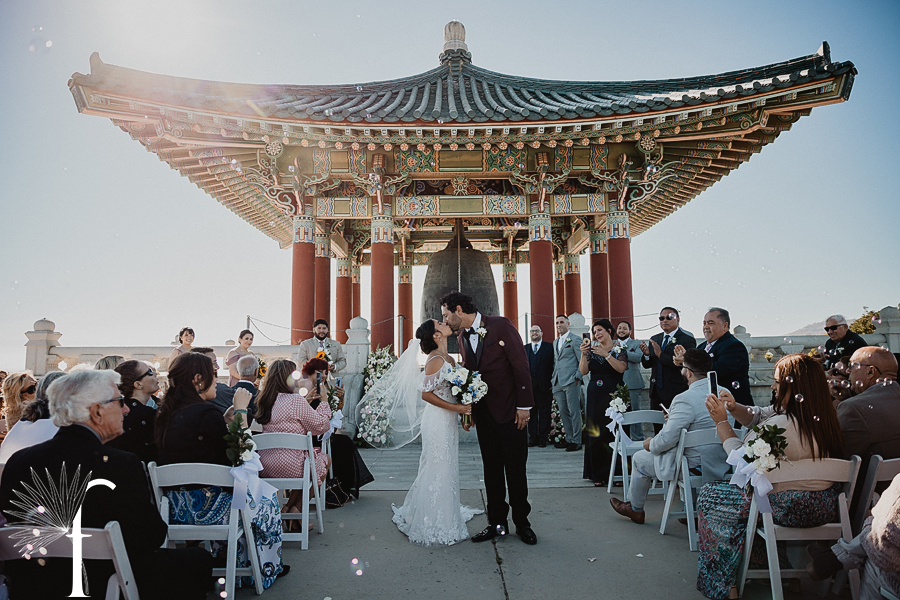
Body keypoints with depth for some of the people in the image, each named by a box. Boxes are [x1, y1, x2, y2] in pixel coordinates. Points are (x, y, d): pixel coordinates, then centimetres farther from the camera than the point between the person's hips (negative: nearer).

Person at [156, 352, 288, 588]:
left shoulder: (166, 413, 4)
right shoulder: (206, 413, -22)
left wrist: (232, 413, 10)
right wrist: (240, 409, -8)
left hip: (174, 506, 8)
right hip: (204, 507, -8)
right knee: (267, 500, 14)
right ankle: (263, 570, 29)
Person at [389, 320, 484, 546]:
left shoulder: (448, 358, 10)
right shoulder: (436, 359, -17)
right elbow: (426, 393, -20)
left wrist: (464, 409, 7)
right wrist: (456, 407, -19)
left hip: (448, 420, 9)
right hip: (438, 420, -9)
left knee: (446, 469, 18)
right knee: (437, 470, 1)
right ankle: (434, 527, 14)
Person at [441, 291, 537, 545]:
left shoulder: (501, 326, -11)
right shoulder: (462, 338, 9)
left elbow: (521, 365, -12)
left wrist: (524, 405, -14)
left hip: (509, 410, -5)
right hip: (483, 414, 6)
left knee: (515, 469, 5)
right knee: (491, 469, 11)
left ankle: (522, 522, 21)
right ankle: (496, 522, 23)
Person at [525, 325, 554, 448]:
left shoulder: (549, 347, 4)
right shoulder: (524, 349, 14)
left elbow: (554, 365, -1)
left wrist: (553, 383, -8)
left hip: (545, 386, -3)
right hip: (529, 386, 3)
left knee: (544, 412, 3)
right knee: (531, 412, 6)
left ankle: (543, 438, 11)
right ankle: (533, 438, 13)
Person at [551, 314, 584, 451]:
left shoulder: (575, 339, -2)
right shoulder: (555, 342, 20)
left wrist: (577, 377, -12)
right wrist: (554, 380, 16)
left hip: (571, 381, -7)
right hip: (558, 383, 7)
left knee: (574, 412, -4)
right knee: (563, 412, 9)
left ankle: (577, 441, 2)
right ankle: (569, 439, 17)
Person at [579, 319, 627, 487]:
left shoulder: (619, 349, 2)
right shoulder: (592, 348, 10)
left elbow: (621, 368, -15)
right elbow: (584, 371, 2)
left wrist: (605, 354, -20)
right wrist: (583, 354, -12)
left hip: (613, 394, -3)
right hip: (595, 395, 3)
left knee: (612, 432, -7)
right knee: (595, 433, 2)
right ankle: (598, 474, 11)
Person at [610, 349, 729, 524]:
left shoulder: (685, 400, -25)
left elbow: (667, 439, -24)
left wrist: (650, 444, -3)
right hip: (721, 462, 8)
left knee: (640, 459, 13)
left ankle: (635, 509, 34)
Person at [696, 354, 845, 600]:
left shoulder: (780, 425, -29)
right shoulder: (822, 417, 0)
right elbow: (756, 416, 10)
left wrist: (721, 421, -7)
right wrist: (734, 407, -5)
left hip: (791, 509, -9)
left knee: (709, 495, 3)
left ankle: (720, 580, 16)